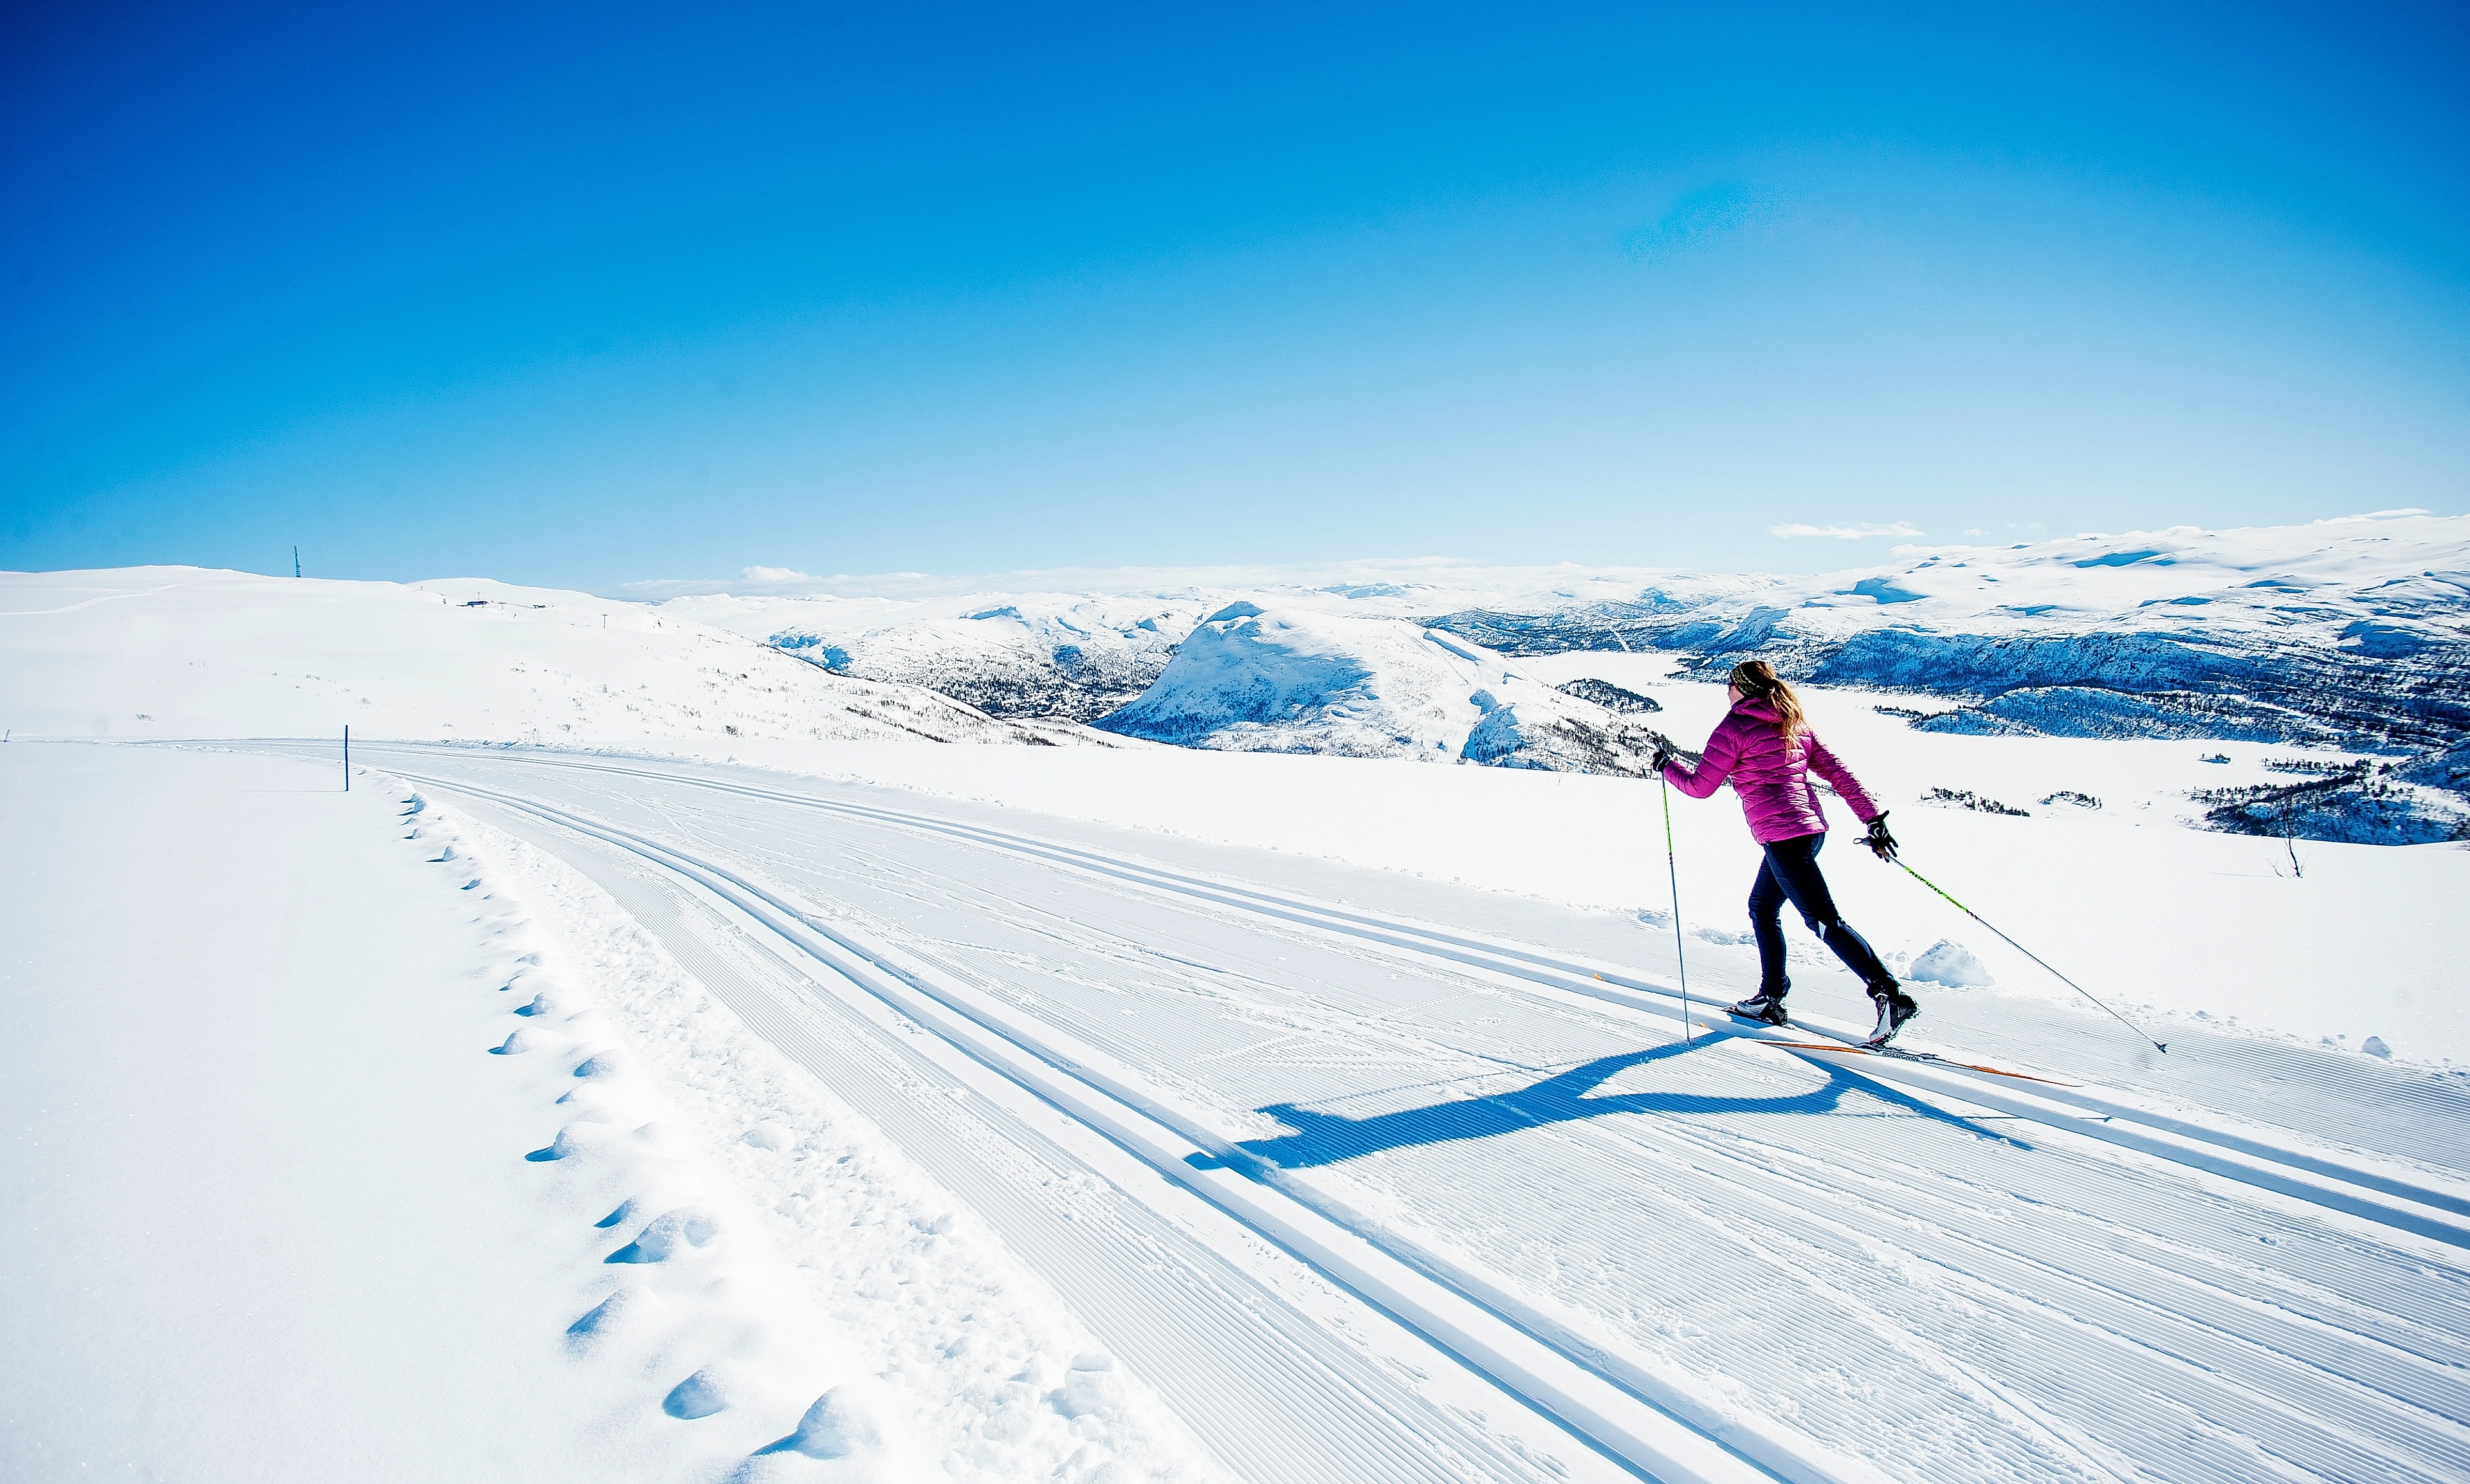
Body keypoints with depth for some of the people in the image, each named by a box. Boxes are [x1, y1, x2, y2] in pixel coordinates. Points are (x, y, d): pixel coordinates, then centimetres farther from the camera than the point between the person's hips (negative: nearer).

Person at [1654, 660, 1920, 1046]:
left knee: (1824, 919, -9)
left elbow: (1700, 786, -4)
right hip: (1812, 828, 9)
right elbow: (1838, 772, 11)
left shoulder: (1735, 727, -6)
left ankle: (1890, 995, -15)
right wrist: (1874, 819, 10)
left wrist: (1668, 765, 14)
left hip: (1782, 836, -9)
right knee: (1762, 907, 21)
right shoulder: (1797, 724, 15)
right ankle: (1771, 998, 24)